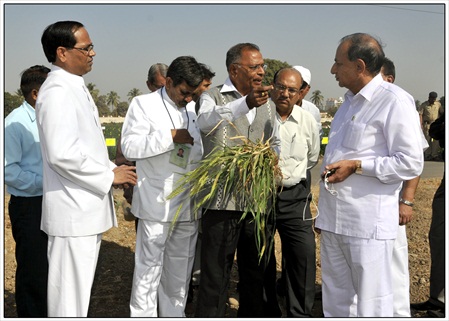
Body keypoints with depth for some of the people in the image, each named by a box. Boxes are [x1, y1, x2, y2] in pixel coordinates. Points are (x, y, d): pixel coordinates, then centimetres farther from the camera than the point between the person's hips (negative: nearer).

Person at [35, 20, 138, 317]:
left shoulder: (75, 87, 14)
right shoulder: (57, 92, -16)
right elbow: (62, 155, -25)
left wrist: (113, 169, 8)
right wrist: (109, 176, -15)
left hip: (87, 208, 10)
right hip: (73, 211, -10)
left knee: (80, 289, 20)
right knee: (69, 294, 1)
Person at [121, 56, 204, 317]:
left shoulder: (194, 108, 12)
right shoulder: (143, 104, -2)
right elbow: (130, 146, -14)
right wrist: (171, 136, -16)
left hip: (189, 204, 5)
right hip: (157, 204, -5)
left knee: (181, 268, 14)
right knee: (149, 267, 2)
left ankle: (174, 314, 28)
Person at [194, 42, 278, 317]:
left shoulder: (267, 106, 14)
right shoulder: (212, 98, -4)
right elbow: (206, 121, -26)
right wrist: (245, 103, -43)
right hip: (222, 202, -5)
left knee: (256, 273, 16)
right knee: (215, 277, 3)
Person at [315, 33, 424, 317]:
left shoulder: (395, 101, -12)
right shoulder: (351, 100, 16)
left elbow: (411, 164, -16)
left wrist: (356, 166, -16)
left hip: (368, 223, -8)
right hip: (334, 218, 8)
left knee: (371, 305, 2)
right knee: (336, 301, 18)